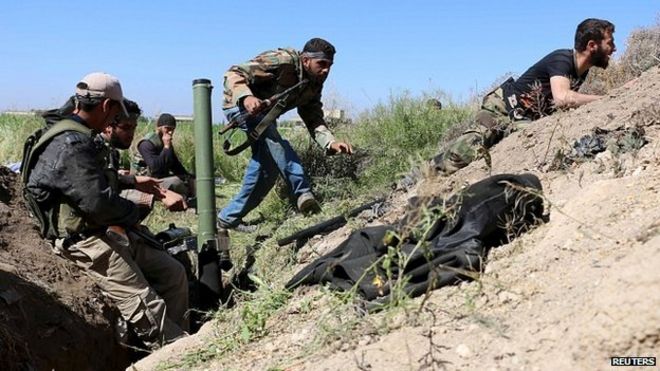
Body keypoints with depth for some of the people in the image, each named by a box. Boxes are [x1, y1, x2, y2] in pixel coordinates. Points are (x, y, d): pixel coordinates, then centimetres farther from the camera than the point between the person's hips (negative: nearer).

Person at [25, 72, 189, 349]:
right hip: (85, 240, -11)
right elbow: (98, 203, -27)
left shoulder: (77, 137, 12)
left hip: (107, 231, 11)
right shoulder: (71, 145, -21)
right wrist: (134, 213, -9)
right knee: (146, 306, -15)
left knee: (172, 273, 8)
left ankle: (178, 341, 14)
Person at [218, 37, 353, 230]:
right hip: (240, 104, -8)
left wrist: (331, 143, -29)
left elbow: (315, 121, -10)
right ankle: (302, 191, -36)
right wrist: (246, 97, -51)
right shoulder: (281, 61, -28)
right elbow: (234, 73, -30)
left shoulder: (314, 86, -4)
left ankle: (228, 218, 14)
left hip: (265, 115, 8)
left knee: (268, 167, 2)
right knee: (273, 139, -36)